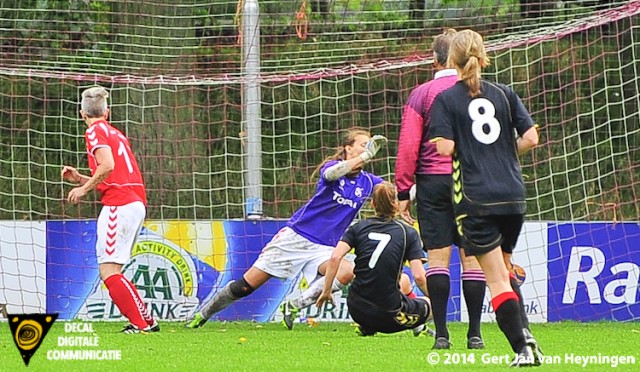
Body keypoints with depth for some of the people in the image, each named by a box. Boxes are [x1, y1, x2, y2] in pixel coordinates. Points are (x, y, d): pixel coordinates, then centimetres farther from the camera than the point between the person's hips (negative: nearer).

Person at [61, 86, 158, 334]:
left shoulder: (95, 131, -1)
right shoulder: (116, 134, 25)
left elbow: (108, 166, -17)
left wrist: (84, 189, -6)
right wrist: (79, 179, 22)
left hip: (118, 205, -9)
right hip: (137, 203, 9)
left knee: (108, 270, -10)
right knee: (111, 270, 14)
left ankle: (142, 322, -15)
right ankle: (144, 320, 10)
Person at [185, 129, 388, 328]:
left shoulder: (368, 182, 5)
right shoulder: (332, 165, -8)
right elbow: (331, 173, -33)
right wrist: (366, 155, -42)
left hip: (324, 248, 4)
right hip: (297, 236, -4)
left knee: (348, 273, -30)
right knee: (246, 286, -3)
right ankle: (203, 314, 21)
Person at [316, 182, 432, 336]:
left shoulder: (359, 228, 6)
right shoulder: (408, 233, 0)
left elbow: (335, 258, -8)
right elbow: (419, 277, -7)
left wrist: (326, 291, 2)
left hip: (357, 311, 2)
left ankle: (366, 327, 20)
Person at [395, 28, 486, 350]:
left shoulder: (421, 95, -1)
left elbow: (408, 147, -4)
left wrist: (403, 192, 0)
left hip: (433, 181, -1)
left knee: (438, 258, 1)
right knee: (472, 259, 4)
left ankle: (441, 334, -4)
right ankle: (475, 334, 3)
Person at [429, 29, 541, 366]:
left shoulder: (446, 99, -2)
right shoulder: (504, 94, 7)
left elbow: (445, 147, -12)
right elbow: (530, 138, 2)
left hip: (475, 198, -4)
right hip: (513, 196, 4)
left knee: (496, 280, -3)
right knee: (503, 271, 24)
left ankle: (522, 348, -13)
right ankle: (524, 335, 17)